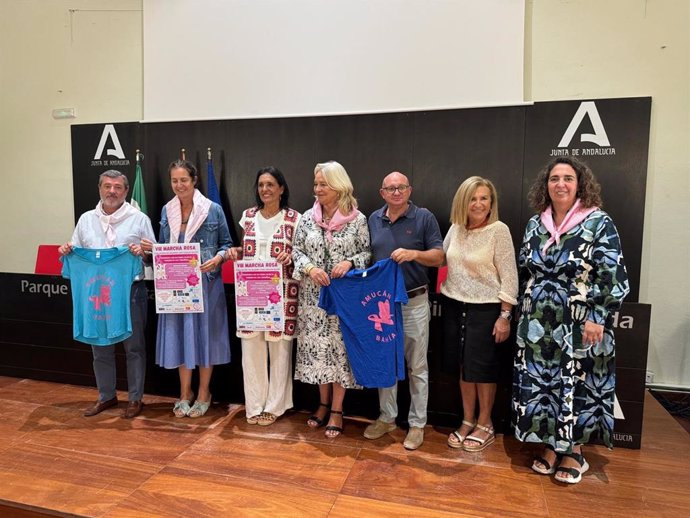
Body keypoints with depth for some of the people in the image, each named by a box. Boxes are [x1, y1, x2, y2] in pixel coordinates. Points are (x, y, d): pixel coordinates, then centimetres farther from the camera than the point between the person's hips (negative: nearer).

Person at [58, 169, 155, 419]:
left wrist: (142, 252, -21)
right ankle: (106, 396, 31)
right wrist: (67, 251, -5)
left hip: (130, 290, -3)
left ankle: (135, 398, 20)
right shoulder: (86, 219, 11)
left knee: (134, 347, 6)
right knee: (100, 347, 13)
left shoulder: (139, 218, 1)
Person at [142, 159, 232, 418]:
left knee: (204, 335, 5)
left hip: (205, 283, -3)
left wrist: (218, 258, -19)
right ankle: (185, 393, 28)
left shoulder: (213, 210, -5)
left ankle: (203, 394, 23)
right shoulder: (166, 211, 8)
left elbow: (227, 244, 0)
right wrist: (151, 248, -6)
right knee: (179, 335, 10)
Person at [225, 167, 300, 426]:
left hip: (281, 292, -3)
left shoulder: (294, 218, -2)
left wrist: (290, 257, -18)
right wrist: (235, 251, -3)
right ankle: (254, 404, 21)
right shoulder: (248, 216, 10)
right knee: (251, 348, 6)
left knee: (279, 348, 4)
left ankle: (274, 405, 20)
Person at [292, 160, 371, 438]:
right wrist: (309, 268, -12)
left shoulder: (357, 219, -4)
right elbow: (296, 250, 6)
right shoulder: (307, 217, 4)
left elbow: (367, 252, 0)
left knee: (340, 347, 3)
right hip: (313, 295, 3)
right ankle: (324, 403, 29)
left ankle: (336, 410, 19)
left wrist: (349, 263, -19)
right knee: (317, 346, 9)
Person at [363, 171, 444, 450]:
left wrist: (414, 254, -23)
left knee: (417, 366, 7)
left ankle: (417, 424, 21)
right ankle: (386, 417, 30)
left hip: (414, 302, -3)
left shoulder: (424, 218, -4)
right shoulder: (373, 220, 8)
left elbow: (439, 256, -7)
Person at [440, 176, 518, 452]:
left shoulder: (498, 230, -11)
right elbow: (441, 260, 14)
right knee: (463, 365, 13)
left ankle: (485, 425, 24)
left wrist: (505, 316, -13)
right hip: (454, 306, 5)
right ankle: (467, 421, 29)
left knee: (482, 367, 5)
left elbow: (509, 276, -12)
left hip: (485, 309, -5)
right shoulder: (455, 228, 4)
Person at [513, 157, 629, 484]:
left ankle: (574, 451, 25)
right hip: (538, 324, 5)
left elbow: (615, 276, -10)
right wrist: (523, 312, 11)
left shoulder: (598, 222, -7)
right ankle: (549, 446, 27)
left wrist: (598, 318, -15)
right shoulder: (535, 224, 7)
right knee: (538, 384, 10)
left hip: (581, 325, -4)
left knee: (577, 386, 6)